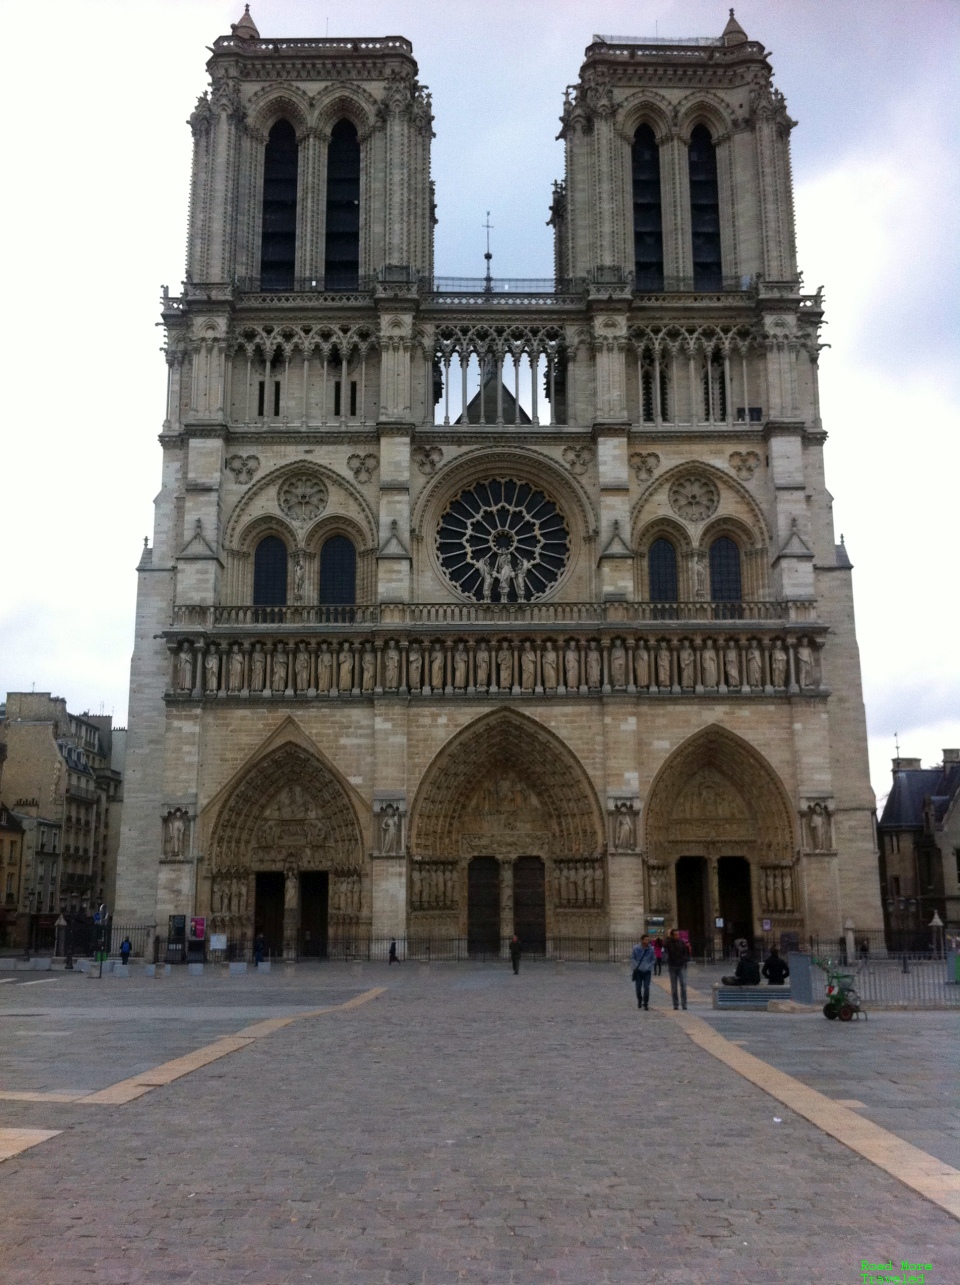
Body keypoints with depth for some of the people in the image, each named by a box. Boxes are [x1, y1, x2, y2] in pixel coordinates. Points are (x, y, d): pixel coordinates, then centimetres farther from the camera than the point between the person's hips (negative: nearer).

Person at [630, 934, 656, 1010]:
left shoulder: (651, 949, -5)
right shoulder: (636, 948, -6)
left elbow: (654, 960, 5)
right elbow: (632, 958, 3)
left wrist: (649, 966, -7)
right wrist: (636, 966, -9)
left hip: (647, 971, 0)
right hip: (638, 971, 0)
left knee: (646, 988, -8)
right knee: (638, 988, 5)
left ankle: (646, 1003, 2)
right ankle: (639, 1001, 29)